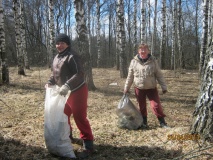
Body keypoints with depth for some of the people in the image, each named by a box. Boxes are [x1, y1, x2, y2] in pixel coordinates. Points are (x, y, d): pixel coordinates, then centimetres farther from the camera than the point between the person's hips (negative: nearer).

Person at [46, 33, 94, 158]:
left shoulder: (72, 56, -18)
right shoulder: (57, 57, 11)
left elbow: (79, 74, -28)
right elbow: (55, 73, 21)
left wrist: (67, 86, -38)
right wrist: (50, 82, 3)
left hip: (77, 91, -9)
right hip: (65, 92, 10)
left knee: (80, 117, -9)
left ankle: (88, 145, 0)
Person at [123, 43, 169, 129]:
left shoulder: (153, 61, -3)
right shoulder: (134, 61, -1)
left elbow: (159, 75, -1)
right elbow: (130, 76, 5)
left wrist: (164, 86, -4)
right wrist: (126, 88, 6)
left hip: (151, 88, -1)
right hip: (139, 89, 1)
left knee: (156, 105, -5)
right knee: (142, 107, 10)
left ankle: (162, 122, 8)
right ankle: (144, 122, 26)